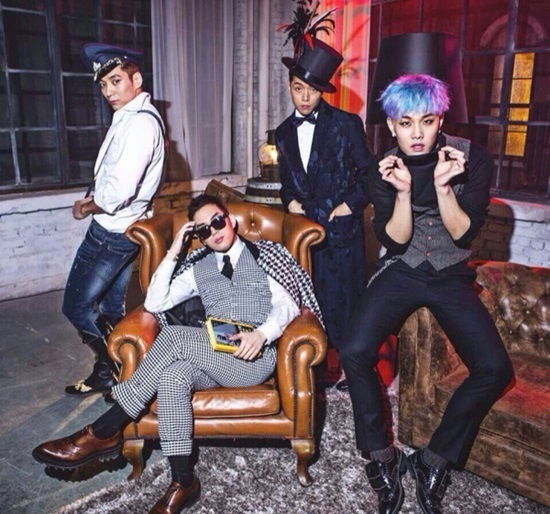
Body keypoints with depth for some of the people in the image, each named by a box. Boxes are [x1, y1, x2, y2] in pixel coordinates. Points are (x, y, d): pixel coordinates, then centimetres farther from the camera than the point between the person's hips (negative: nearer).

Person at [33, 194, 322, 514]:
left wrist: (262, 333, -21)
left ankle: (103, 433, -23)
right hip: (211, 359, 4)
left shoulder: (264, 255, 11)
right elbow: (154, 303, 10)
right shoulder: (199, 267, 19)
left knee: (174, 336, -27)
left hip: (255, 358, -3)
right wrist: (173, 252, 4)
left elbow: (289, 304, -1)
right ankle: (183, 483, -25)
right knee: (173, 375, -32)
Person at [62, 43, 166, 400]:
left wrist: (87, 207, -11)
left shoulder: (139, 123, -23)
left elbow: (118, 193, -31)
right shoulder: (134, 116, 10)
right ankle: (108, 374, 34)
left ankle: (117, 375, 13)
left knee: (76, 307, 3)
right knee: (111, 309, 20)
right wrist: (93, 200, 2)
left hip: (111, 233, -10)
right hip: (123, 229, 10)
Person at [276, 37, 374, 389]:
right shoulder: (285, 132, 12)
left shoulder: (346, 124, -3)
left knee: (344, 296, 1)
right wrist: (290, 200, 1)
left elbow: (368, 172, 1)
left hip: (340, 227, -4)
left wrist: (351, 205, -10)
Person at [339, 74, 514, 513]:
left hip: (452, 278, 0)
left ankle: (436, 460, 2)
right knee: (354, 353, -23)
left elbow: (463, 234, -11)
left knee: (494, 369, -19)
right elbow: (395, 241, -8)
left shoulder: (474, 159, -8)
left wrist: (442, 185, -26)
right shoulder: (384, 171, -4)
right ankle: (383, 459, -2)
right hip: (401, 274, 0)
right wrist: (403, 192, -24)